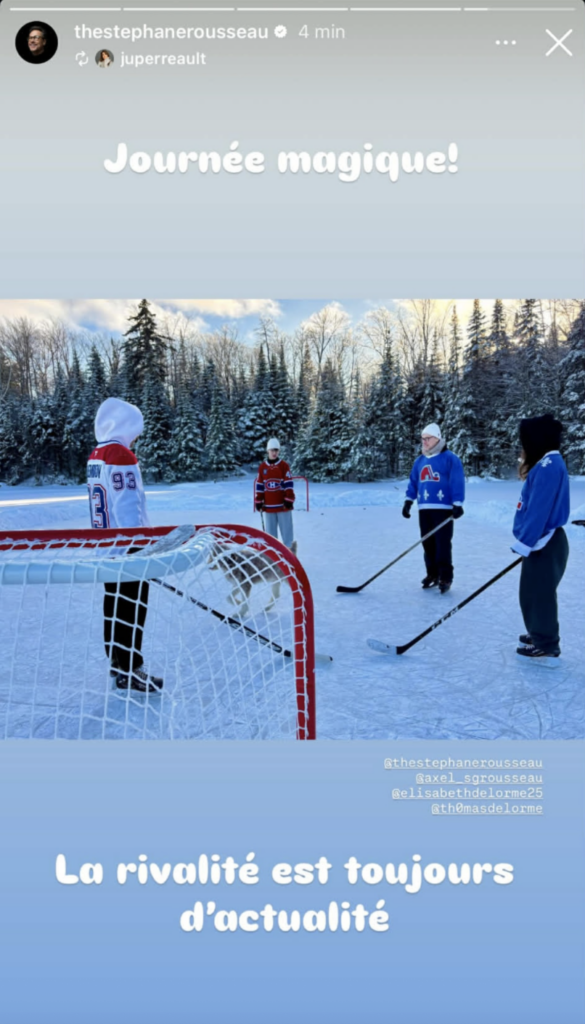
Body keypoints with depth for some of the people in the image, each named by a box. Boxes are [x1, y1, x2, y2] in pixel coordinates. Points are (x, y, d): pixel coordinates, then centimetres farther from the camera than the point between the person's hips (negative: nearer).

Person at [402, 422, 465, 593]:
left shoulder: (449, 458, -5)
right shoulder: (420, 460, 14)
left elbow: (457, 482, -10)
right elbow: (413, 482, 19)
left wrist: (457, 504, -15)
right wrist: (408, 501, 12)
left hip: (443, 508, -6)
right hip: (424, 509, 6)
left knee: (443, 544, -7)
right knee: (428, 543, 10)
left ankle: (445, 578, -1)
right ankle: (432, 574, 22)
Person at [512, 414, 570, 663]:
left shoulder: (549, 466, -20)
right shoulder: (547, 464, 13)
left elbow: (539, 510, -24)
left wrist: (523, 543, -21)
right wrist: (526, 540, 19)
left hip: (545, 545, -10)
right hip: (542, 541, 10)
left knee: (539, 594, -1)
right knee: (534, 592, 19)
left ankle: (546, 646, 9)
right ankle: (541, 635, 33)